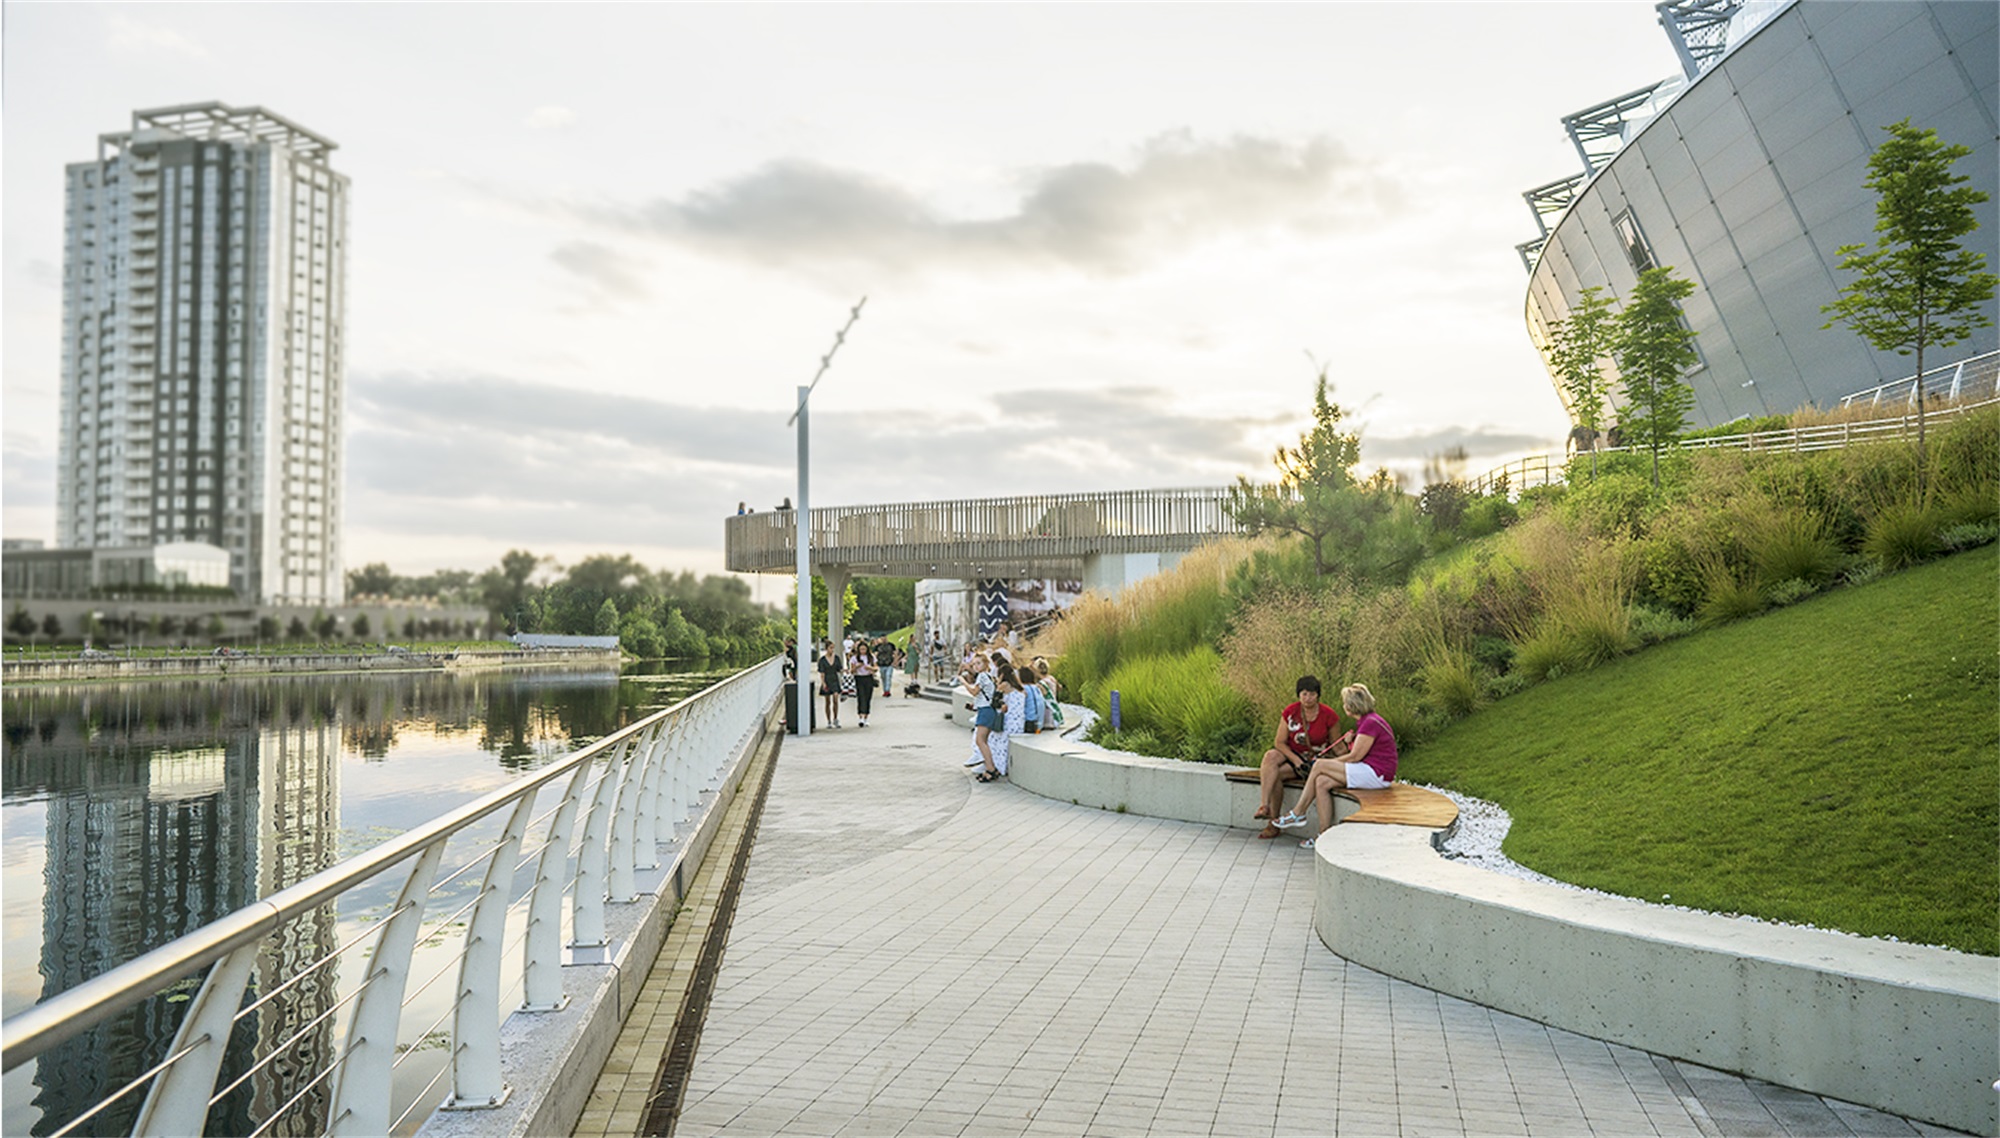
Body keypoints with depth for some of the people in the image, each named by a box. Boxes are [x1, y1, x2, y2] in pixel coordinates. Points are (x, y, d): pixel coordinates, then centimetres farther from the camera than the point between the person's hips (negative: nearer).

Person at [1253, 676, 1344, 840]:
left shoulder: (1329, 716, -8)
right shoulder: (1290, 711, -3)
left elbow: (1335, 745, 2)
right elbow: (1279, 742, -3)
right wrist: (1296, 760, -17)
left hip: (1313, 759, -3)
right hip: (1291, 753, 3)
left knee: (1276, 774, -28)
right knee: (1270, 756, -32)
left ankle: (1273, 822, -20)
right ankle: (1264, 806, -41)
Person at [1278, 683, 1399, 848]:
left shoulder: (1371, 723, -16)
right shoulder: (1364, 721, 17)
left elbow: (1355, 756, -15)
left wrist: (1329, 763, -4)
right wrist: (1351, 742, -2)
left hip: (1377, 775, -10)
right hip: (1367, 771, 10)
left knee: (1319, 767, -15)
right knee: (1322, 783, -8)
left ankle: (1298, 814, -5)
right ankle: (1324, 834, -10)